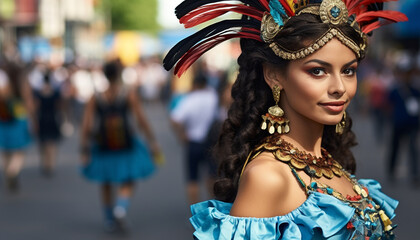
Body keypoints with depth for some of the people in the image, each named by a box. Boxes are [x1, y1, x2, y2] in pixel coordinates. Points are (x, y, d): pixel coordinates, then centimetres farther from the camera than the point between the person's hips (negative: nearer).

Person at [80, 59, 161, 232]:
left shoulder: (95, 99, -6)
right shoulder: (129, 95, -11)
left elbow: (86, 126, -10)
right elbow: (141, 120, -12)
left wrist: (85, 151, -5)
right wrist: (152, 142, -4)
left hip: (102, 150, 2)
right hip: (126, 149, -2)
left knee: (106, 185, 21)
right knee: (127, 184, 11)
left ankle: (109, 221, 28)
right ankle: (121, 209, -17)